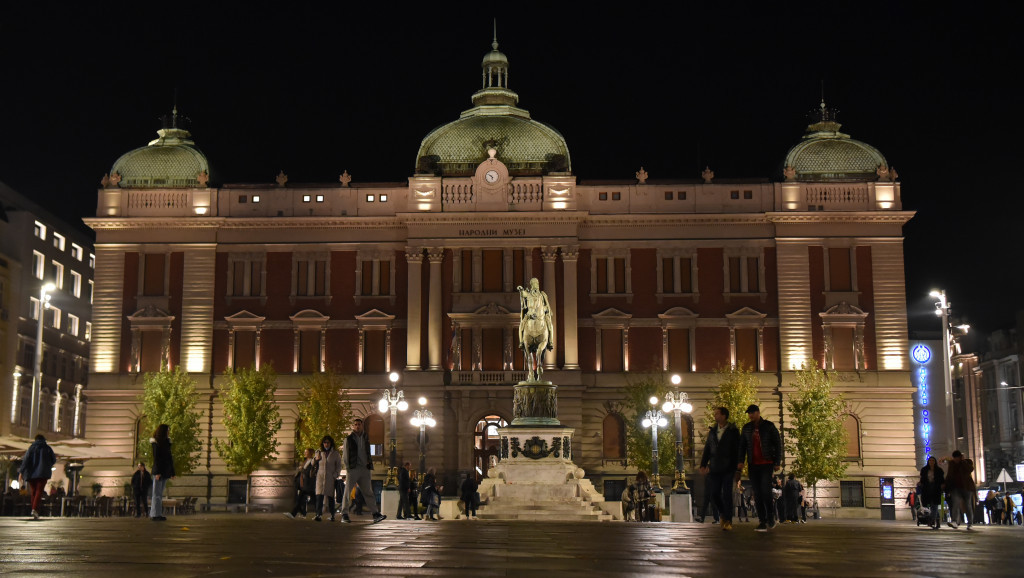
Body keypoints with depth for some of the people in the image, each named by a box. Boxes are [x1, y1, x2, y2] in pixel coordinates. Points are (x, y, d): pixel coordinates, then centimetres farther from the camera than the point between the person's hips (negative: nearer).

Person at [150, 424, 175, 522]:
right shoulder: (156, 443, -8)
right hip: (158, 471, -8)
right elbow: (156, 458, -13)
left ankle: (153, 514, 14)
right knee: (157, 493, -5)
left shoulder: (166, 442, 15)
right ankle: (156, 515, -4)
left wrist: (172, 472, 14)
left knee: (159, 493, 9)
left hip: (165, 472, 8)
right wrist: (157, 472, -20)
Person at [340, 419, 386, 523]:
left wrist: (369, 463, 11)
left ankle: (376, 514, 3)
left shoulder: (366, 437, 15)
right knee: (347, 492, -4)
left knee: (368, 492, 4)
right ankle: (344, 515, -2)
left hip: (364, 469, 4)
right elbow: (345, 456, 2)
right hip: (353, 468, -4)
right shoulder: (349, 439, 2)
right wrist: (348, 467, -5)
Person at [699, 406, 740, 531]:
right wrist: (703, 465, 7)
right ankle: (723, 513, 25)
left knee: (727, 495, -4)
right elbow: (707, 449, 15)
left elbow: (737, 450, -2)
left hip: (728, 469, -4)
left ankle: (728, 521, 3)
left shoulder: (733, 431, -1)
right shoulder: (712, 431, 12)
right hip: (714, 469, 4)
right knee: (713, 494, 3)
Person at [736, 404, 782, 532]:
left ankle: (770, 516, 7)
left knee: (765, 491, -14)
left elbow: (778, 444, 0)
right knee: (757, 494, 1)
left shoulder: (769, 426, -2)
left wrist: (778, 462, -5)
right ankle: (762, 522, 4)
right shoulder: (746, 428, 9)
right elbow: (742, 445, 10)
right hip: (753, 465, 4)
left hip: (766, 464, -4)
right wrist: (740, 461, -3)